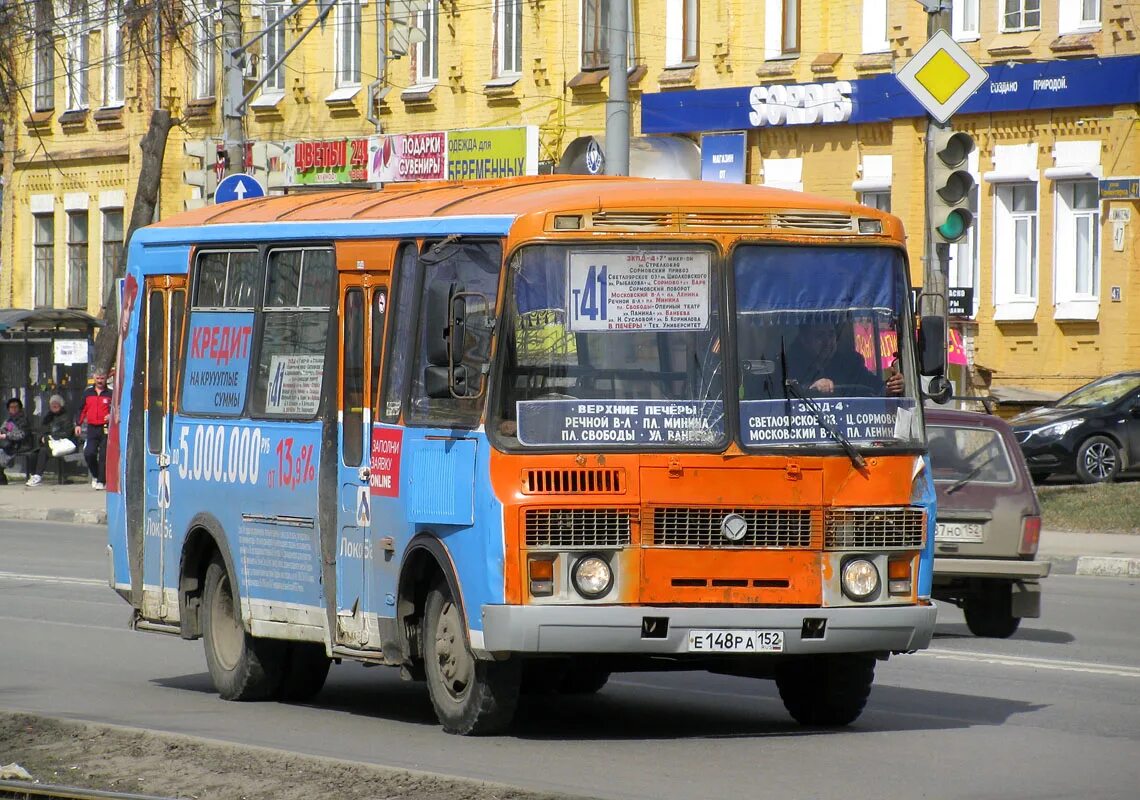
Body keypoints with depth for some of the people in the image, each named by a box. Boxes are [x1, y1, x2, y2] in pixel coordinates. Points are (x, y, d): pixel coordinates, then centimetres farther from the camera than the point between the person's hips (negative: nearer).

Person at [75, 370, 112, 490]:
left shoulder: (110, 394, 3)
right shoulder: (88, 393, 13)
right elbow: (82, 409, 17)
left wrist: (112, 416, -15)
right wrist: (78, 424, 10)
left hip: (106, 429, -2)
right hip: (92, 428, 2)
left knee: (104, 455, -4)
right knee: (89, 453, -7)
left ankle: (101, 481, 2)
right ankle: (95, 475, 16)